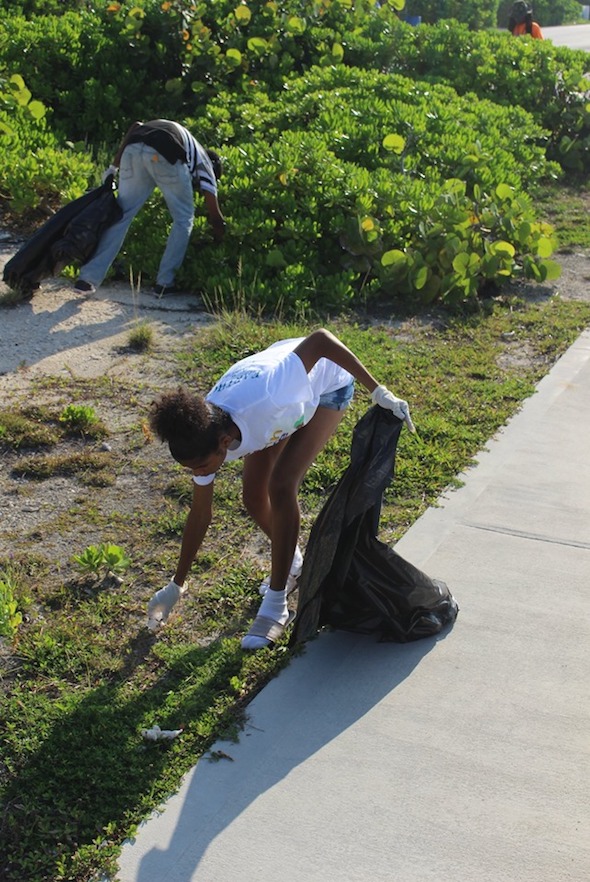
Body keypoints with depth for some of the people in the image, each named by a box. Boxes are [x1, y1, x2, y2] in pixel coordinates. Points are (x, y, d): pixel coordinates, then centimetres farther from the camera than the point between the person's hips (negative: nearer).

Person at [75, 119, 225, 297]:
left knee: (120, 215, 11)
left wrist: (114, 166, 22)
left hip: (133, 149, 4)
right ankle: (165, 283, 14)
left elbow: (136, 126, 25)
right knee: (183, 219, 16)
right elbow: (215, 216, 26)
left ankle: (87, 278, 6)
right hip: (165, 155, -4)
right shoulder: (205, 164, 30)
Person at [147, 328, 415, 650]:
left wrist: (379, 392, -34)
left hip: (328, 384, -5)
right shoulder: (204, 436, -24)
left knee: (280, 486, -19)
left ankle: (276, 605, -8)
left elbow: (320, 339, -37)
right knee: (253, 495, -3)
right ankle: (292, 562, 28)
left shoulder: (262, 400, -45)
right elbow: (200, 515, -9)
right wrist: (175, 586, -2)